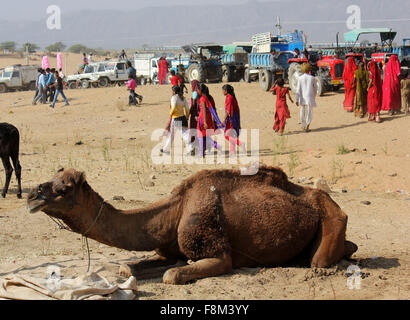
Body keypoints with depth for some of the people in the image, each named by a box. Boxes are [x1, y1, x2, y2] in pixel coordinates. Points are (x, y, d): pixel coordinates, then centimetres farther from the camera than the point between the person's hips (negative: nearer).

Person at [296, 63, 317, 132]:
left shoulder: (300, 78, -5)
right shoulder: (312, 78, -4)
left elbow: (298, 89, -7)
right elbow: (315, 88, 8)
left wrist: (297, 100, -7)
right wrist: (314, 96, 25)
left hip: (302, 98, 1)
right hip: (310, 98, -1)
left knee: (303, 112, 17)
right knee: (309, 113, 3)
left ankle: (303, 126, 30)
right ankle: (307, 127, -8)